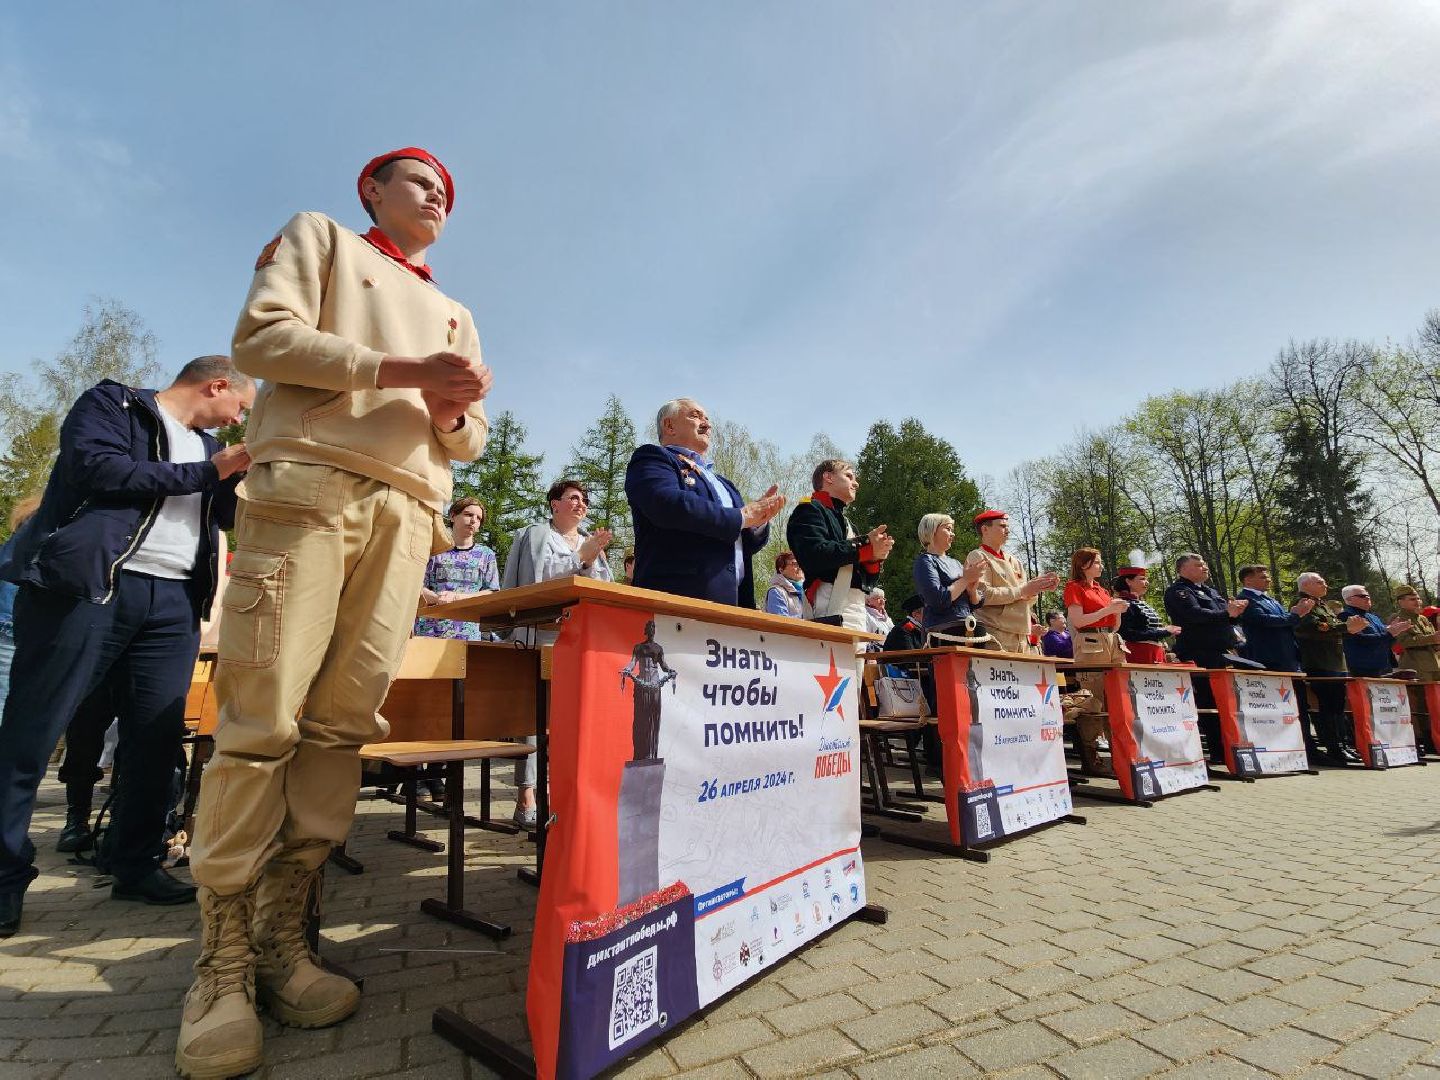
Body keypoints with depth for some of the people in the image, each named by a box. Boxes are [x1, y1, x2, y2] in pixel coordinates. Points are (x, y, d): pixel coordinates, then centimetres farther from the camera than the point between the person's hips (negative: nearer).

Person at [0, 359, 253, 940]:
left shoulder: (206, 446, 22)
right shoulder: (112, 404, 6)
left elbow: (237, 514, 21)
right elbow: (97, 467, -12)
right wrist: (207, 471, -11)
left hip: (172, 602, 6)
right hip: (89, 585, -5)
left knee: (158, 740, 5)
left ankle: (136, 866, 16)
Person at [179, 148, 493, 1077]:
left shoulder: (456, 317, 31)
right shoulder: (320, 237, 20)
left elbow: (471, 438, 24)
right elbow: (262, 336, 2)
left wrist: (454, 412, 0)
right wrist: (402, 370, -7)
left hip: (408, 512, 4)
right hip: (309, 484, -4)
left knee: (344, 721, -3)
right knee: (263, 716, -9)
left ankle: (282, 935, 5)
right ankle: (223, 961, 1)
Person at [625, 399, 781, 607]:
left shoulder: (719, 481, 28)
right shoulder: (652, 458, 6)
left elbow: (747, 544, 28)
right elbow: (668, 503, -15)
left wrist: (759, 521, 3)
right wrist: (741, 516, -6)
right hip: (678, 598, -7)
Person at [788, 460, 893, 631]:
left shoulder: (847, 524, 29)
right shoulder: (809, 510, 5)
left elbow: (867, 582, 27)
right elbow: (814, 555, -17)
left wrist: (874, 558, 5)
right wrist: (865, 546, -8)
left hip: (858, 619, 9)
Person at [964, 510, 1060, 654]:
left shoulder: (1014, 561, 20)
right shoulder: (978, 557, -1)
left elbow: (1027, 603, 18)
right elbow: (983, 595, -16)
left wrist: (1038, 587, -1)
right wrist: (1023, 590, -12)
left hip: (1021, 637, 7)